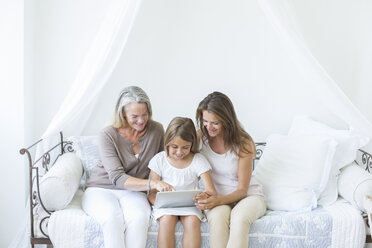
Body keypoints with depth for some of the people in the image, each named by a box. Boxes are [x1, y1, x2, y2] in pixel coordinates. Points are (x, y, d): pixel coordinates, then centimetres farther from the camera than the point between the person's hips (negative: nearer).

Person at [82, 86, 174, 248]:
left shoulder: (156, 130, -3)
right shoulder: (107, 135, -13)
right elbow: (117, 178, -20)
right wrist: (152, 184, -34)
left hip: (133, 192, 2)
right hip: (101, 190, -2)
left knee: (139, 217, -33)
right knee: (113, 217, -36)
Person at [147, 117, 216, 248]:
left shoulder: (198, 161, -4)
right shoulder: (159, 160, -3)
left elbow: (211, 192, -10)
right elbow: (152, 193, -2)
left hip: (190, 204, 0)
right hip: (166, 205, 0)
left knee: (193, 221, -31)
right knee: (166, 220, -32)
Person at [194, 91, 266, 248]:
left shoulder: (244, 144, -15)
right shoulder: (200, 136, -5)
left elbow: (242, 190, -13)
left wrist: (218, 200, -33)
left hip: (248, 195, -2)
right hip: (216, 197, 2)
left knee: (240, 218, -36)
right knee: (217, 216, -34)